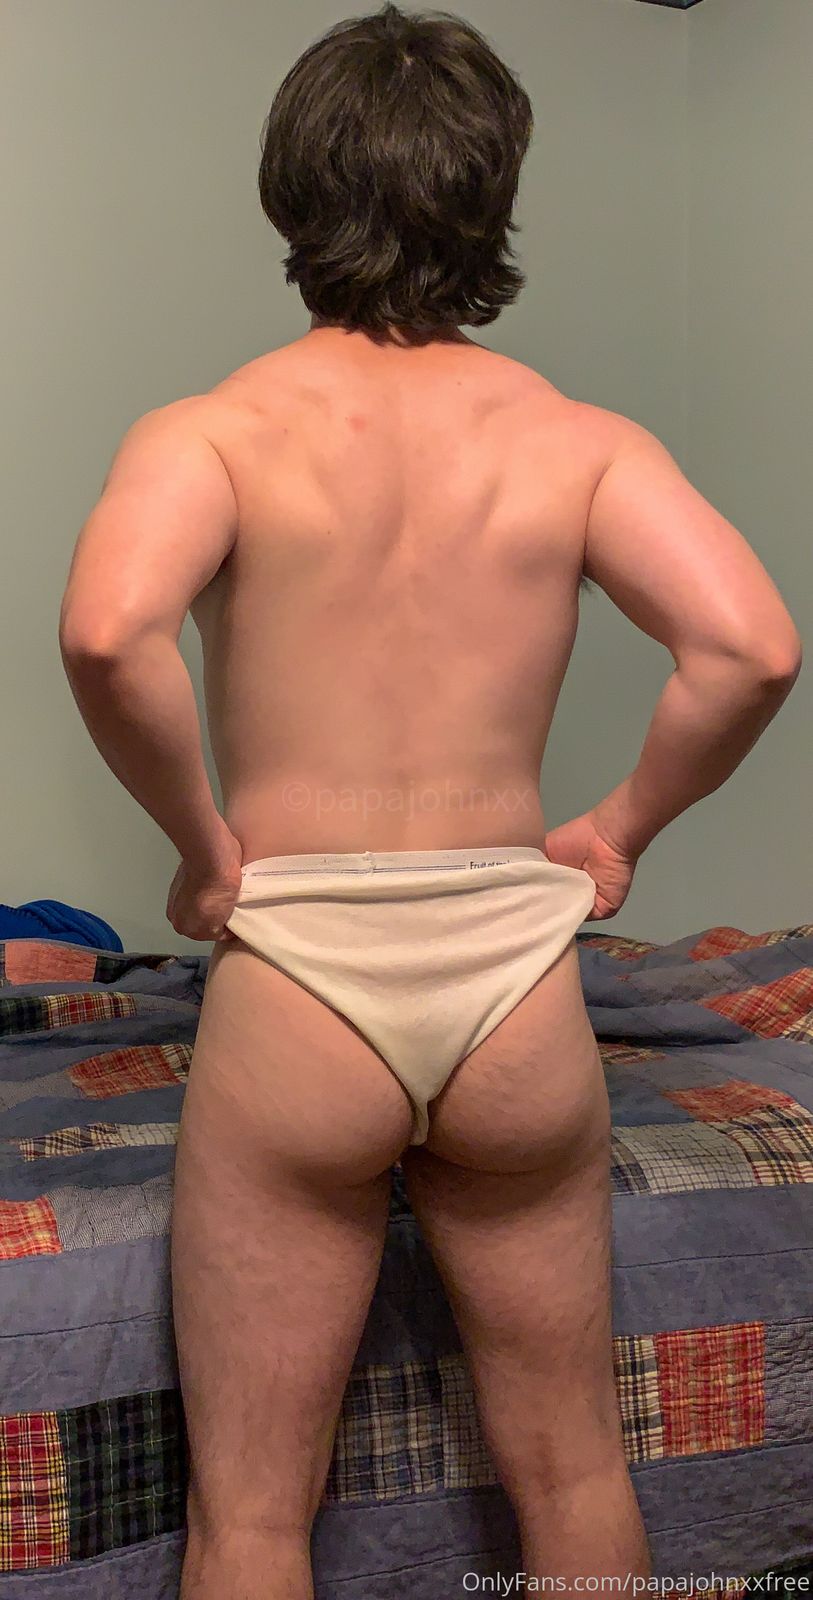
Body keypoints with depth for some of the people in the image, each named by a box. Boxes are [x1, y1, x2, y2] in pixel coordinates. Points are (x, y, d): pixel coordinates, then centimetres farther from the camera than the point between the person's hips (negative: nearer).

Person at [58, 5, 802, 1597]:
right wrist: (618, 828, 1)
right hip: (517, 987, 3)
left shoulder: (218, 430, -5)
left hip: (295, 989, -2)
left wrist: (201, 842, -9)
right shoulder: (580, 439, 0)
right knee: (573, 1471, 23)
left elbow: (107, 634, -24)